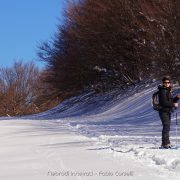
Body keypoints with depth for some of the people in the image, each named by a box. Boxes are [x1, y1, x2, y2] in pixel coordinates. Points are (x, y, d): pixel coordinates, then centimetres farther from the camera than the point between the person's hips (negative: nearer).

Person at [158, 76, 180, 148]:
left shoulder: (169, 90, 16)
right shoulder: (162, 91, -13)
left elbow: (171, 101, 20)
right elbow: (164, 102, -22)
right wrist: (173, 105, -17)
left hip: (168, 111, 10)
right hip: (163, 111, -10)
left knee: (167, 127, 14)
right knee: (166, 127, -12)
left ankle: (166, 143, 22)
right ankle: (165, 143, -10)